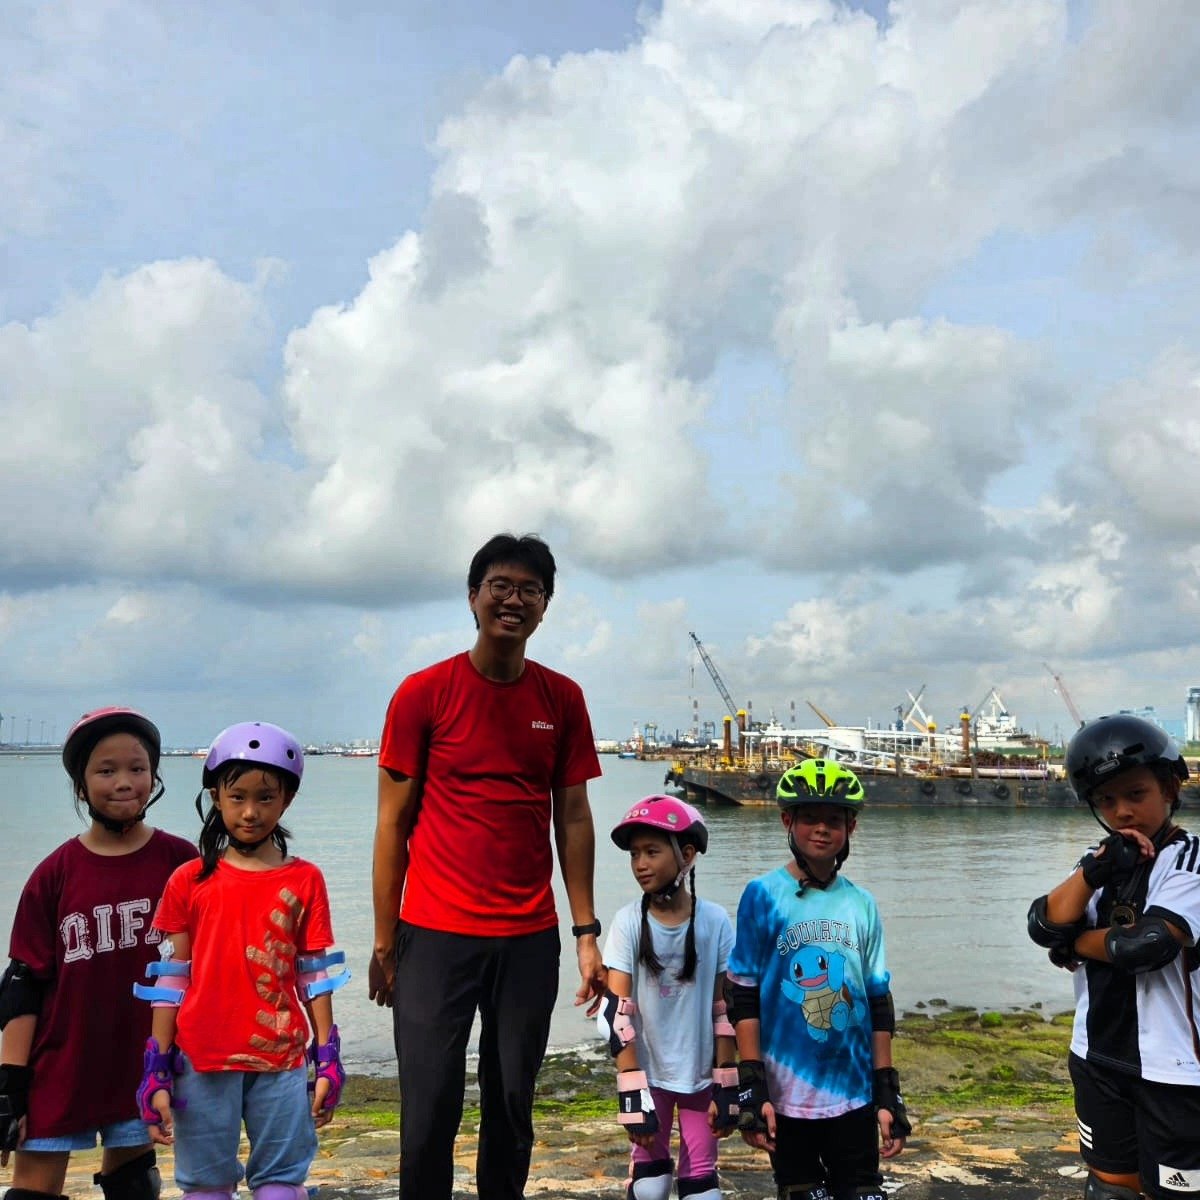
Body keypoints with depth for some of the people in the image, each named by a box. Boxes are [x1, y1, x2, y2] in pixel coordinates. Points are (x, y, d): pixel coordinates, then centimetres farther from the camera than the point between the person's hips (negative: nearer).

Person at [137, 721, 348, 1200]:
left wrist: (328, 1060, 0)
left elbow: (317, 976, 3)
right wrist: (157, 1072, 1)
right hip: (202, 1062, 0)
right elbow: (169, 981, 2)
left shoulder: (304, 881, 1)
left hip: (281, 1062, 0)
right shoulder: (189, 881, 1)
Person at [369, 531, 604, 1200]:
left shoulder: (563, 699, 4)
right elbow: (394, 820, -1)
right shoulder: (423, 693, -4)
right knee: (429, 1114, 3)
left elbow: (572, 817, 7)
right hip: (435, 936, -2)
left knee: (513, 1110, 12)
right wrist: (385, 942, -1)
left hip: (531, 939, 3)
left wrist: (586, 931, 3)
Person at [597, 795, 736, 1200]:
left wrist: (726, 1085, -3)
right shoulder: (629, 922, -11)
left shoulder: (715, 921, -10)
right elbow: (615, 1012, -12)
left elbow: (724, 1011, -4)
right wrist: (632, 1090, -15)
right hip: (649, 1073, 0)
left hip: (702, 1074, 0)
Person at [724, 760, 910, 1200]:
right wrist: (752, 1088, -8)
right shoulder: (763, 896, -5)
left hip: (854, 1095, 3)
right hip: (787, 1097, -2)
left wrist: (888, 1094, 7)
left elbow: (878, 1002, 8)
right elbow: (744, 998, -5)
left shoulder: (862, 904, 4)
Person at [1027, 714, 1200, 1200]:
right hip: (1099, 1059, 6)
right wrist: (1095, 871, -19)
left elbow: (1147, 944, -24)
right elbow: (1045, 925, -5)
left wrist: (1073, 943, -6)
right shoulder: (1102, 862, 9)